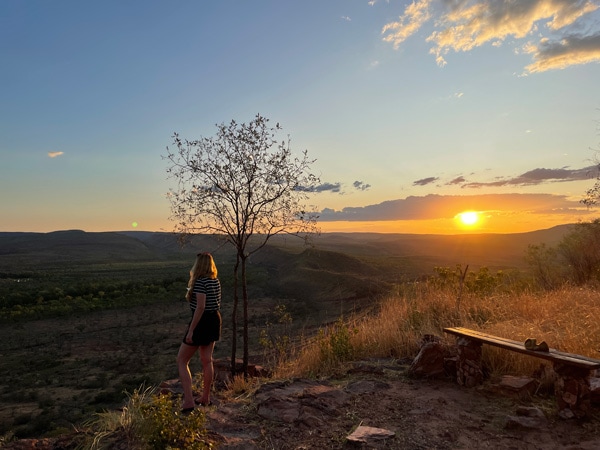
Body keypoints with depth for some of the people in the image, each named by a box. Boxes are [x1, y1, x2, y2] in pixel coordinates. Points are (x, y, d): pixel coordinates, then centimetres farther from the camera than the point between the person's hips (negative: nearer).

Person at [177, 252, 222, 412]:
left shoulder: (200, 282, -18)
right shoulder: (216, 282, 7)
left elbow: (200, 307, -24)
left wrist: (191, 330, -22)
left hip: (202, 322, -8)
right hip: (214, 321, 8)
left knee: (181, 361, 5)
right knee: (207, 360, 18)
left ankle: (188, 401, 0)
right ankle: (205, 398, 29)